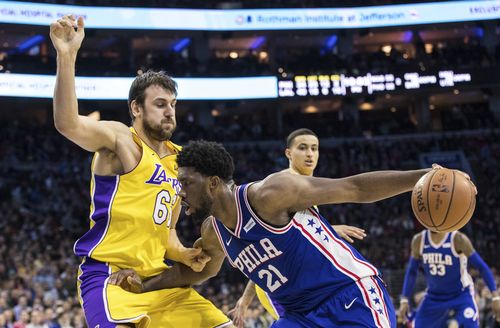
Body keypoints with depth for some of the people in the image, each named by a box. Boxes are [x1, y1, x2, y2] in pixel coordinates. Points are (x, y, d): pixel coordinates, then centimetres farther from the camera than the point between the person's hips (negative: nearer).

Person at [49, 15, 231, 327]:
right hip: (108, 275, -8)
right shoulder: (120, 138, -4)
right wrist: (67, 56, -38)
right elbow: (67, 123, -26)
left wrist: (184, 255, 3)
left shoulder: (180, 161, 17)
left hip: (158, 279, 8)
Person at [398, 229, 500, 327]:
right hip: (434, 297, 4)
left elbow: (482, 266, -14)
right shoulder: (418, 241, -7)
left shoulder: (458, 239, -19)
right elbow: (412, 271, 6)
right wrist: (404, 300, 0)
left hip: (461, 295, -4)